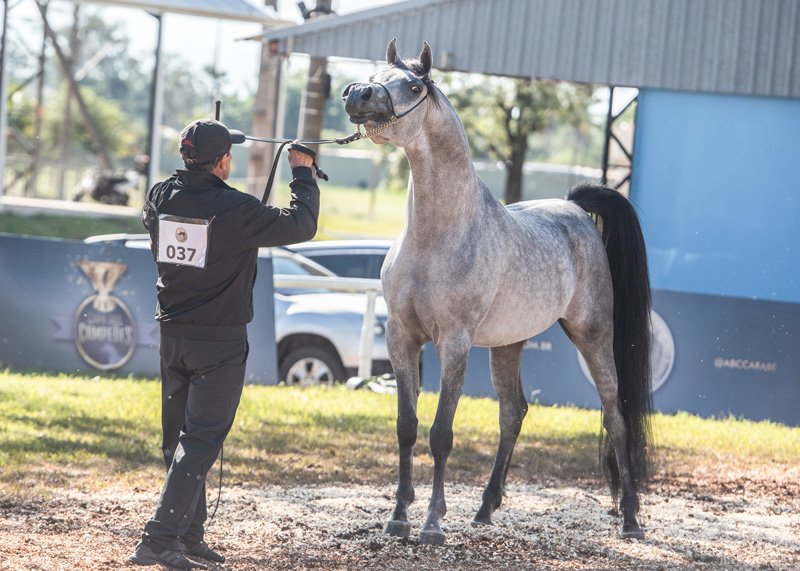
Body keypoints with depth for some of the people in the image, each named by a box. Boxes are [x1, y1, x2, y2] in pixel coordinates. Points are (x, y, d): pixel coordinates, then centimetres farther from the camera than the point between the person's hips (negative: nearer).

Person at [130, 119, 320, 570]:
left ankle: (190, 534, 24)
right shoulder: (237, 210, -18)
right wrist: (303, 174, 9)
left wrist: (197, 171, 22)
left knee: (179, 437, 16)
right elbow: (301, 225, -7)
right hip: (220, 341, -6)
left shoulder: (160, 199, -2)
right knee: (200, 442, -5)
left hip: (172, 334, 6)